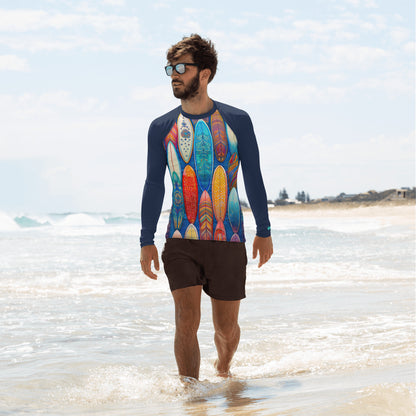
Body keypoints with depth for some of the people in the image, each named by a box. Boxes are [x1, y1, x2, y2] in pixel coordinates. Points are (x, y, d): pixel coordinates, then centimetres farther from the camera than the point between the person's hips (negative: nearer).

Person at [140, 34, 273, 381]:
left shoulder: (236, 121, 2)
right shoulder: (162, 128, 4)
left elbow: (253, 178, 7)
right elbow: (154, 186, 7)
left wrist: (264, 232, 6)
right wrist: (146, 241, 3)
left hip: (229, 240, 0)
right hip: (182, 241, 0)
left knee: (226, 327, 9)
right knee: (187, 320, -14)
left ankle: (223, 369, 40)